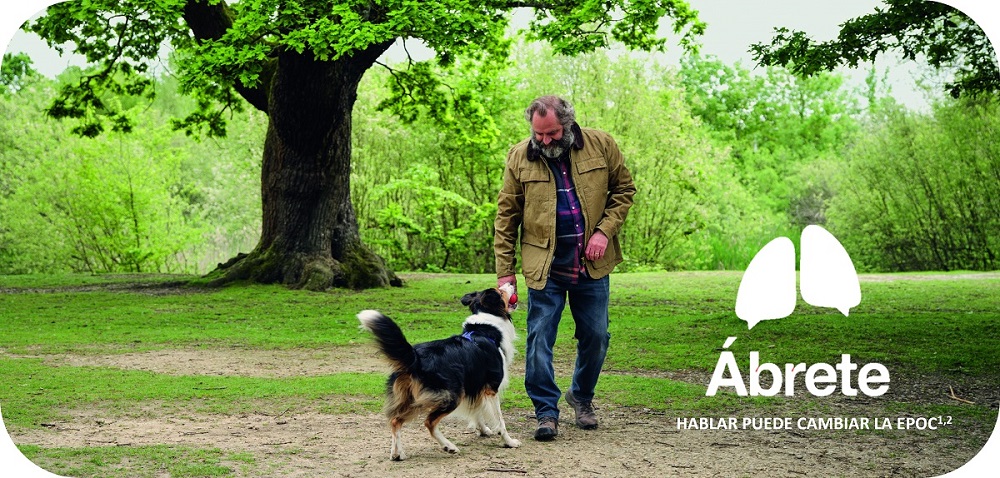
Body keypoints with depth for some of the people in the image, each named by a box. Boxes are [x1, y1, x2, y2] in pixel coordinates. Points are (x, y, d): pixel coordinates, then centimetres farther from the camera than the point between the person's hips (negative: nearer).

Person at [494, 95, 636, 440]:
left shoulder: (601, 145, -2)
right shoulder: (520, 157, -2)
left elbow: (624, 189, 7)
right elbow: (506, 215, 0)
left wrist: (605, 231, -9)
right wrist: (505, 271, -3)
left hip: (592, 266, 1)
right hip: (545, 267, -1)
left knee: (595, 336, 9)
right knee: (540, 339, -3)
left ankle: (582, 397, 32)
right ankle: (546, 412, 7)